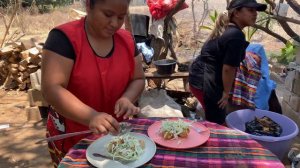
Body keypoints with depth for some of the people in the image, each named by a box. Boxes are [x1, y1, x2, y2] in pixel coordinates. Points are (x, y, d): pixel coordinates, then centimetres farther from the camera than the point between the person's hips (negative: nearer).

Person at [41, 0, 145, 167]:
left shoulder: (127, 40, -3)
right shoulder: (64, 37, -19)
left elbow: (138, 79, 3)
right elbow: (51, 89, -25)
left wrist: (127, 99, -18)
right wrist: (91, 117, -39)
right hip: (71, 138, -4)